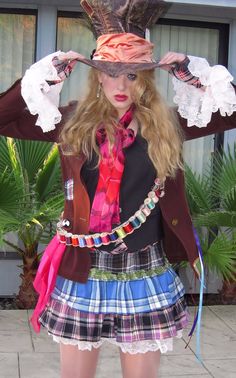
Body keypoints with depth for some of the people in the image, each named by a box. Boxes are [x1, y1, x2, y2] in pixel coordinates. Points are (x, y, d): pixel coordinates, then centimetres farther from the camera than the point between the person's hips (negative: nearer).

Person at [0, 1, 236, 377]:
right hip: (82, 273, 0)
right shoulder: (73, 122, -1)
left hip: (144, 273, 0)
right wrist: (48, 74, -7)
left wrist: (194, 75, -6)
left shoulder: (167, 125, 0)